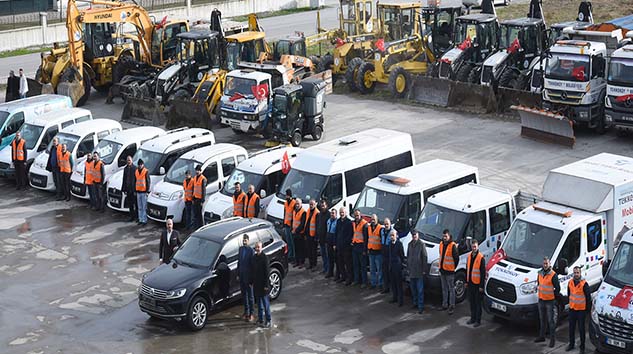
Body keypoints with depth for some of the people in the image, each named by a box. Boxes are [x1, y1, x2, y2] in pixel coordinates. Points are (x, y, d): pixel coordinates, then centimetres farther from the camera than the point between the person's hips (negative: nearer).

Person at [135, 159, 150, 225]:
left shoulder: (146, 172, -6)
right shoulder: (136, 171, 11)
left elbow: (148, 182, -7)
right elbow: (135, 181, 17)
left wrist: (147, 191, -11)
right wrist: (135, 190, 14)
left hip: (144, 192, -6)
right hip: (138, 191, 6)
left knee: (144, 207, -5)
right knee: (139, 207, 9)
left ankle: (144, 220, -3)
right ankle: (140, 219, 15)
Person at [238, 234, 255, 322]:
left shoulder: (251, 251, -16)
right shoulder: (241, 249, 6)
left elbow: (253, 265, -15)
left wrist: (251, 279, -16)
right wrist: (238, 274, 13)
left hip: (248, 276, -7)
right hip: (242, 276, 7)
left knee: (250, 296, 3)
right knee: (244, 295, 15)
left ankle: (251, 314, 10)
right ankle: (246, 312, 26)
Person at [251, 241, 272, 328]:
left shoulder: (264, 257, -13)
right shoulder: (254, 257, 8)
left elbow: (266, 272, -14)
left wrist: (266, 285, -16)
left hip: (263, 284, -7)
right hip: (256, 284, 7)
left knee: (266, 303, -1)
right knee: (259, 303, 14)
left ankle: (268, 321, 4)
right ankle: (260, 320, 22)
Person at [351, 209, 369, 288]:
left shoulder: (364, 224, -11)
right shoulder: (353, 223, 12)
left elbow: (366, 237, -13)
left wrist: (364, 249, -15)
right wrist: (352, 241, 12)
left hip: (361, 246, -7)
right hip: (354, 245, 7)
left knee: (363, 265, -3)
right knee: (355, 264, 11)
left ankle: (364, 282, 1)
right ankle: (357, 280, 19)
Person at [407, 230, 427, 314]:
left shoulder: (421, 244, -9)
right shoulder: (410, 244, 11)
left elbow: (424, 257, -8)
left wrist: (424, 269, -10)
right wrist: (408, 267, 15)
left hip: (419, 271, -6)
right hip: (411, 271, 6)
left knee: (420, 289, -5)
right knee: (413, 289, 13)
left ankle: (421, 306, -4)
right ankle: (415, 303, 25)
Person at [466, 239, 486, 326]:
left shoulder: (481, 258, -14)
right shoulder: (469, 256, 7)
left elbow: (483, 273, -14)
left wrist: (481, 286, -15)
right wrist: (466, 282, 15)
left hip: (477, 284, -7)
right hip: (470, 283, 7)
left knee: (478, 303, 1)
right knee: (472, 302, 15)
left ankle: (478, 320, 7)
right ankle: (473, 318, 26)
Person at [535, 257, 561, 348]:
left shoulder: (553, 275, -15)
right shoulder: (540, 273, 6)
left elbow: (557, 288, -12)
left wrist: (554, 295, -3)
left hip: (550, 301, -7)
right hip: (541, 300, 7)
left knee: (550, 320, -2)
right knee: (542, 320, 18)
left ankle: (552, 339, 5)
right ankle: (541, 336, 29)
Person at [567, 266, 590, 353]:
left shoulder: (584, 284, -14)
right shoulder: (570, 283, 2)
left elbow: (588, 297, -10)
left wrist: (588, 309, -7)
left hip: (581, 310, -5)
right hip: (572, 309, 5)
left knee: (581, 329, 3)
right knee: (571, 328, 13)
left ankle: (582, 346, 12)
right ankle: (571, 344, 26)